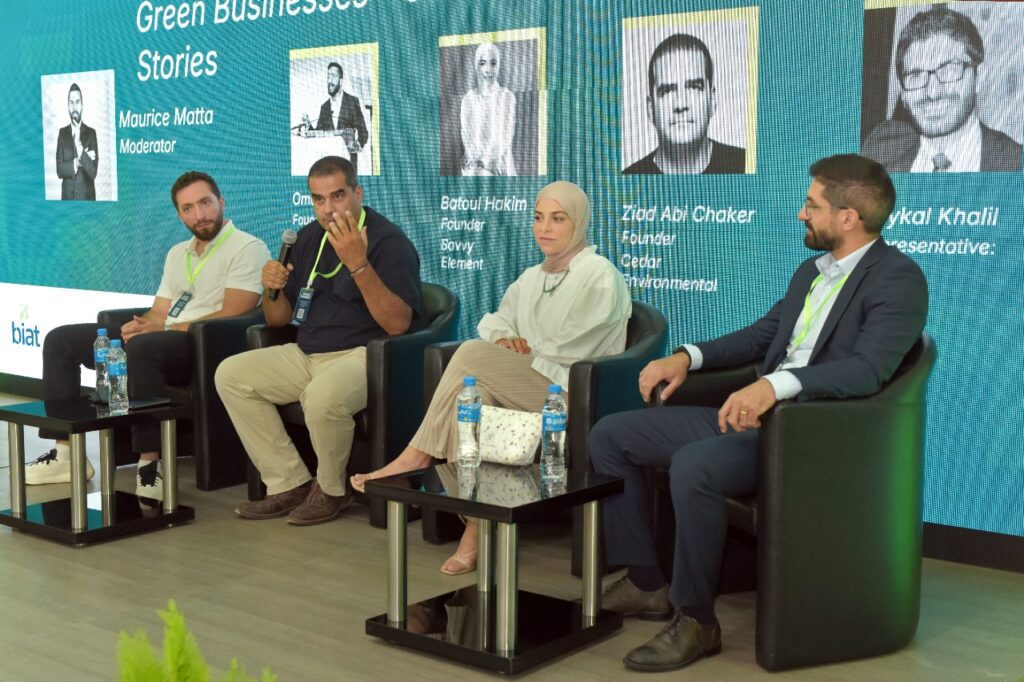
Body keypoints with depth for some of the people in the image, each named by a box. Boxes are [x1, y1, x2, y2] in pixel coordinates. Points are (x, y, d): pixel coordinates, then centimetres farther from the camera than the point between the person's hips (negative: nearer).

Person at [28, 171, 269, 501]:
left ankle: (150, 460, -33)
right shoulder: (177, 253, 23)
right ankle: (65, 452, -2)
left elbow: (231, 315, -14)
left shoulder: (248, 248, -4)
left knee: (143, 347, -40)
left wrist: (166, 327, -14)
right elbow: (159, 313, 19)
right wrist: (141, 325, -6)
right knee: (61, 340, 4)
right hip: (163, 341, 9)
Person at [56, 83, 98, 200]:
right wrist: (76, 163, -17)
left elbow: (93, 172, -12)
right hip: (67, 196, 1)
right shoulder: (62, 133, 5)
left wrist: (79, 147, -23)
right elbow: (59, 170, -3)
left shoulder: (91, 133, -1)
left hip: (87, 197, -1)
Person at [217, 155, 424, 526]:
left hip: (364, 355, -8)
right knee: (230, 374, -5)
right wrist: (272, 289, -6)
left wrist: (358, 264, -32)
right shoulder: (309, 238, 12)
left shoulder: (389, 241, -10)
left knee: (322, 395, -38)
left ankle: (331, 490, -7)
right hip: (307, 354, 8)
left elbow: (397, 324, -23)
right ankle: (290, 484, -4)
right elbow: (278, 319, 18)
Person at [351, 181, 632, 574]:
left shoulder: (600, 277, -2)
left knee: (473, 355, -25)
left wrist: (523, 353, -1)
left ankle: (417, 456, -14)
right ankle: (477, 526, -28)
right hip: (523, 391, 7)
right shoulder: (533, 277, 23)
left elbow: (569, 352, -10)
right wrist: (504, 338, 1)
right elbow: (494, 321, 25)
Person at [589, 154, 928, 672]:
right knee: (611, 436, 2)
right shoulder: (811, 270, 18)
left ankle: (695, 620, -16)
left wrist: (777, 384, -40)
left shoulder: (898, 278, -10)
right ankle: (645, 583, 9)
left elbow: (867, 370, -25)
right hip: (753, 413, 9)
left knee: (694, 465, -36)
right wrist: (687, 357, 10)